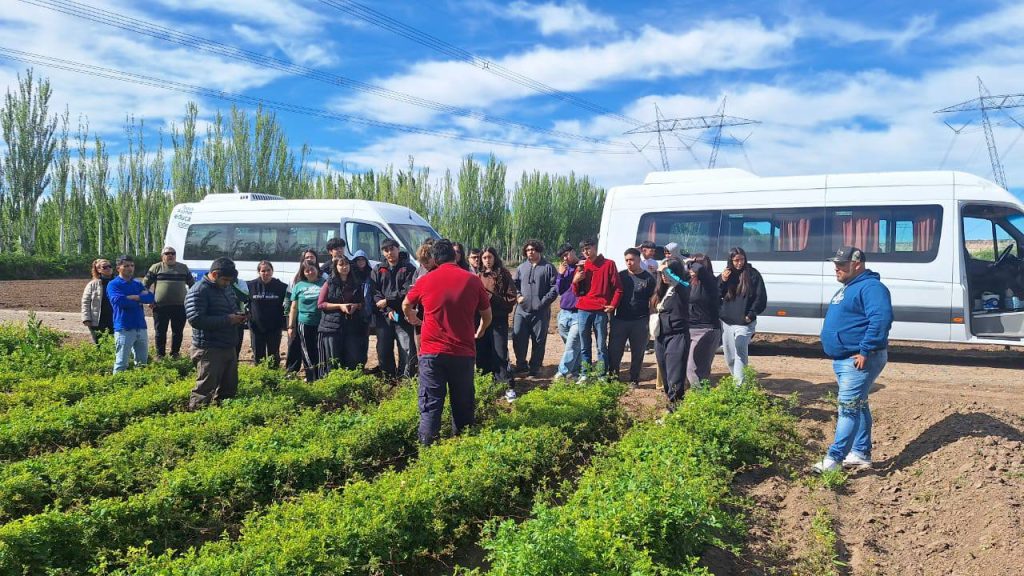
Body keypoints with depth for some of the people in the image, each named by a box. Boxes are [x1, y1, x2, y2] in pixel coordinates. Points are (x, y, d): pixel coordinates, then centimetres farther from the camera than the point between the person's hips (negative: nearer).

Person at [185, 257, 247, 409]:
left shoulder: (227, 289, 14)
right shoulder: (198, 291, -13)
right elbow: (195, 319, -23)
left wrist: (238, 316, 4)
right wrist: (227, 319, -23)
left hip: (229, 348, 9)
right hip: (209, 350, -8)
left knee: (229, 389, 14)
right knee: (204, 391, -5)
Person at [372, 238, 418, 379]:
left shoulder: (408, 268, 3)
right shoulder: (378, 270, 14)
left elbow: (407, 291, -7)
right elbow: (375, 293, 3)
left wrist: (387, 301, -11)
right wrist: (388, 310, -11)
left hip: (403, 316, -3)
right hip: (383, 316, 3)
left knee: (408, 350, -10)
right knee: (384, 351, 5)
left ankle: (405, 378, -2)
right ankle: (389, 378, 18)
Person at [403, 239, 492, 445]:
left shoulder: (425, 281, 0)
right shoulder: (473, 281, 0)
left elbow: (406, 306, 19)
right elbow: (487, 316, 12)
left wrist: (411, 318, 42)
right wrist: (479, 333, 33)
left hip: (431, 352, -1)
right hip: (463, 352, 1)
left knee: (431, 404, 4)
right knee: (463, 403, 13)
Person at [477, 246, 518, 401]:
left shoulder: (504, 274, -2)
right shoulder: (478, 276, 10)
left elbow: (511, 298, -5)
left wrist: (493, 297, -14)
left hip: (499, 320, -4)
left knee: (500, 354, -6)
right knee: (482, 353, 8)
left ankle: (509, 386, 2)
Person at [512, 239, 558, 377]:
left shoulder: (548, 267, 0)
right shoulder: (521, 267, 13)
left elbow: (555, 288, -4)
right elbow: (514, 284, 19)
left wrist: (544, 301, -12)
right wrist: (518, 296, 1)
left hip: (541, 311, -3)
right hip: (522, 310, 3)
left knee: (539, 341, 4)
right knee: (518, 337, 0)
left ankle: (535, 368, 15)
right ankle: (521, 364, 17)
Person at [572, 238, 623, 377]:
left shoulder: (608, 264, 3)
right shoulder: (581, 267, 14)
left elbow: (617, 288, 2)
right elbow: (576, 292, 14)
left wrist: (613, 305, -9)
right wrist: (576, 280, -5)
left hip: (601, 311, -4)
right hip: (583, 310, 4)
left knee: (602, 346, -2)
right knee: (584, 347, 6)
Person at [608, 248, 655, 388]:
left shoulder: (648, 278, 1)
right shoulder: (621, 276, 7)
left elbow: (652, 301, 2)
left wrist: (650, 321, -2)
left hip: (640, 322, -1)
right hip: (620, 320, 2)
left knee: (637, 353, 6)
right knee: (614, 350, 1)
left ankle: (634, 380, 18)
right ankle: (612, 375, 15)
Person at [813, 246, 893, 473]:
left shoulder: (870, 287, -16)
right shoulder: (848, 288, 17)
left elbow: (881, 319, -29)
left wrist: (865, 351, -28)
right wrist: (835, 351, 19)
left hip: (859, 360, -11)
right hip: (842, 359, 11)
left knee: (848, 407, -11)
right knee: (858, 406, 16)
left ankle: (834, 459, -13)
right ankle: (861, 454, 25)